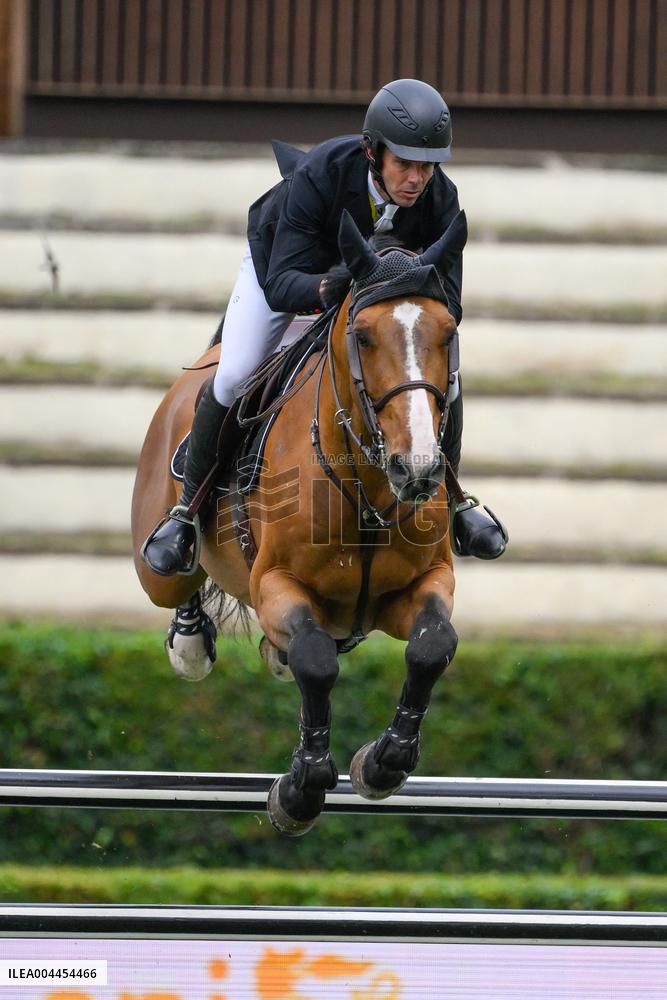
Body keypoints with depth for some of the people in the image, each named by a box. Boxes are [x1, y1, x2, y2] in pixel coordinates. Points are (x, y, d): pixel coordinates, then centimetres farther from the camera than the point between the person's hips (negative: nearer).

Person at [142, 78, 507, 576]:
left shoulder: (440, 197, -33)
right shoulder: (318, 176, -42)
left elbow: (447, 303, -34)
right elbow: (280, 284, -46)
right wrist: (325, 289, -68)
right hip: (282, 257, -3)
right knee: (233, 378, -19)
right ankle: (189, 508, 3)